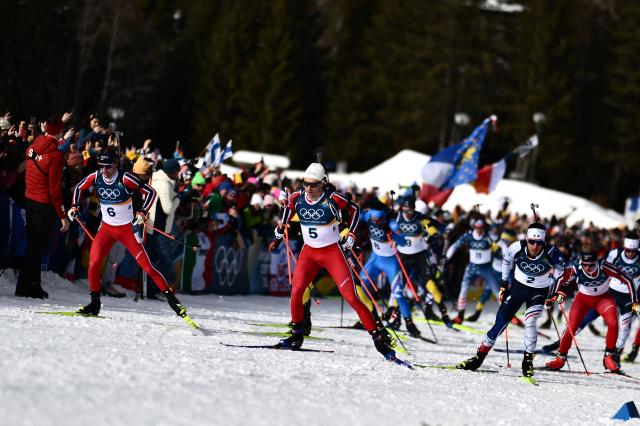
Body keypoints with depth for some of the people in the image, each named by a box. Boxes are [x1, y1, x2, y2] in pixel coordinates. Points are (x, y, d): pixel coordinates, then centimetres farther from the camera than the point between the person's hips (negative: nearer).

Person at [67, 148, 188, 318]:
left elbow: (151, 192, -16)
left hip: (127, 228, -4)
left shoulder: (125, 178, -20)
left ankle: (171, 297, 2)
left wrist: (142, 212, -26)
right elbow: (79, 188, 14)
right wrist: (74, 206, 2)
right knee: (93, 263, -13)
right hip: (107, 228, 4)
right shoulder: (95, 177, -7)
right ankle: (95, 304, 1)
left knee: (146, 265, -8)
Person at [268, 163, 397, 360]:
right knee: (296, 292, -15)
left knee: (350, 297, -11)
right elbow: (288, 209, 19)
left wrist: (350, 235, -2)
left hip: (332, 251, -4)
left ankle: (378, 335, -6)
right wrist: (279, 233, 23)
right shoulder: (297, 198, -6)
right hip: (309, 251, 4)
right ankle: (296, 336, 4)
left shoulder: (333, 199, -17)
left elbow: (354, 209, 1)